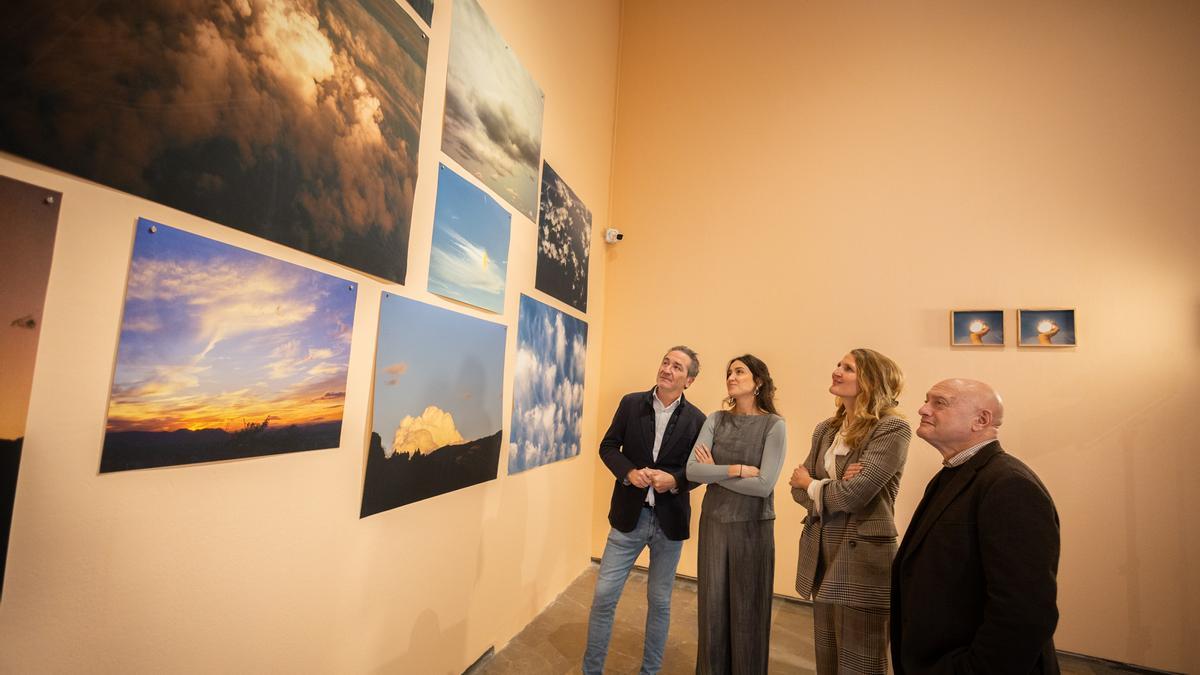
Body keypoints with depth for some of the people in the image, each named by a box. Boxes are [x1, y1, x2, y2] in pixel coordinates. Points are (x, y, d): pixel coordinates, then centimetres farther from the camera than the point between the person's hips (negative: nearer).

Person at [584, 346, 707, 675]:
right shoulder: (631, 403, -2)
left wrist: (675, 480, -18)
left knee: (659, 601, 16)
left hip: (670, 521, 0)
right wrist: (629, 472, -16)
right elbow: (608, 446, 1)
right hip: (629, 516, 0)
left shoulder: (696, 419, -4)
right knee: (604, 595, 5)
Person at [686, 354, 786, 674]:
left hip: (752, 527, -3)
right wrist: (736, 470, -18)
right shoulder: (715, 420, -1)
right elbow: (692, 470, -10)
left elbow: (764, 485, -18)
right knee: (713, 605, 14)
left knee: (747, 609, 12)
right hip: (713, 522, 3)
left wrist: (715, 472, -11)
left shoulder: (774, 425, -10)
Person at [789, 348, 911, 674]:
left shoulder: (892, 429, -14)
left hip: (862, 557, -6)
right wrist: (834, 486, -15)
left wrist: (810, 483, -4)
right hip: (821, 554, 7)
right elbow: (798, 488, 5)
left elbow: (854, 494, -22)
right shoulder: (825, 430, 7)